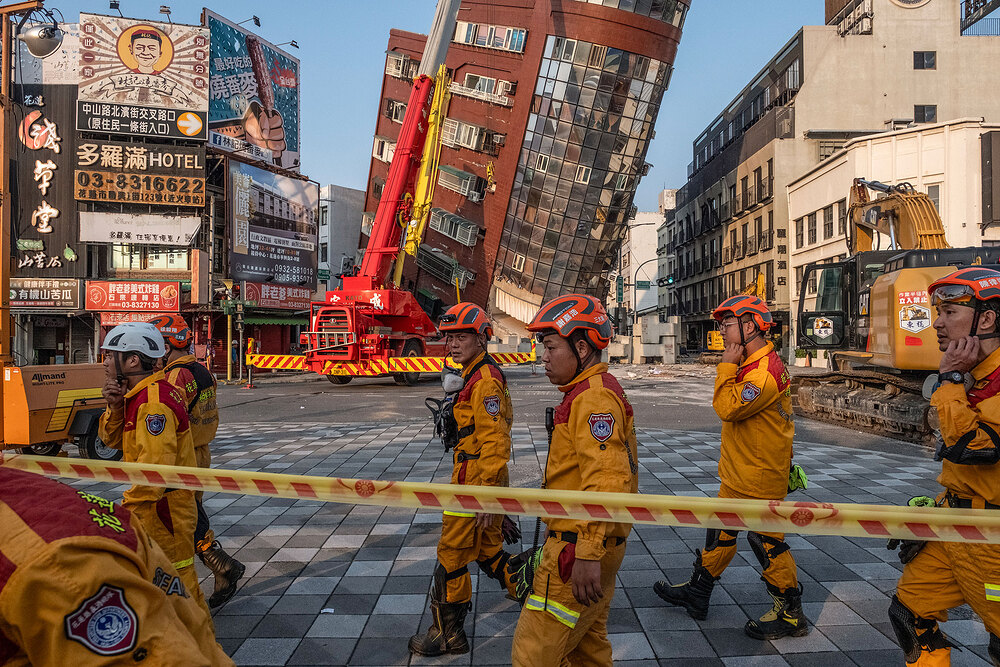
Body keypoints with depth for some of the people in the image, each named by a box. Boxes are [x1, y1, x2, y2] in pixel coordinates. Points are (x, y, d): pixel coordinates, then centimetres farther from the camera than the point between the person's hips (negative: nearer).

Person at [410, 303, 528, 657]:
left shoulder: (484, 381, -19)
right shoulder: (476, 376, 14)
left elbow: (494, 443, -24)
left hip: (474, 484, -10)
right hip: (482, 481, 10)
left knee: (451, 556, 2)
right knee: (488, 551, 19)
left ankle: (448, 634, 16)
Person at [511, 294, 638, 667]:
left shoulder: (594, 397, -19)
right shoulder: (586, 393, 15)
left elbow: (606, 480, -29)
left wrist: (587, 553, -30)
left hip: (577, 550, -11)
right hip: (589, 545, 11)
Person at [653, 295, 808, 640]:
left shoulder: (766, 371, -23)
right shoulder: (750, 364, 11)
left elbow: (728, 408, -30)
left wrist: (726, 366, -22)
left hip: (760, 480, -10)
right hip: (737, 476, 10)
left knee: (767, 543, 2)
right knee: (721, 533, 18)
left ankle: (790, 615, 19)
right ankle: (697, 593, 31)